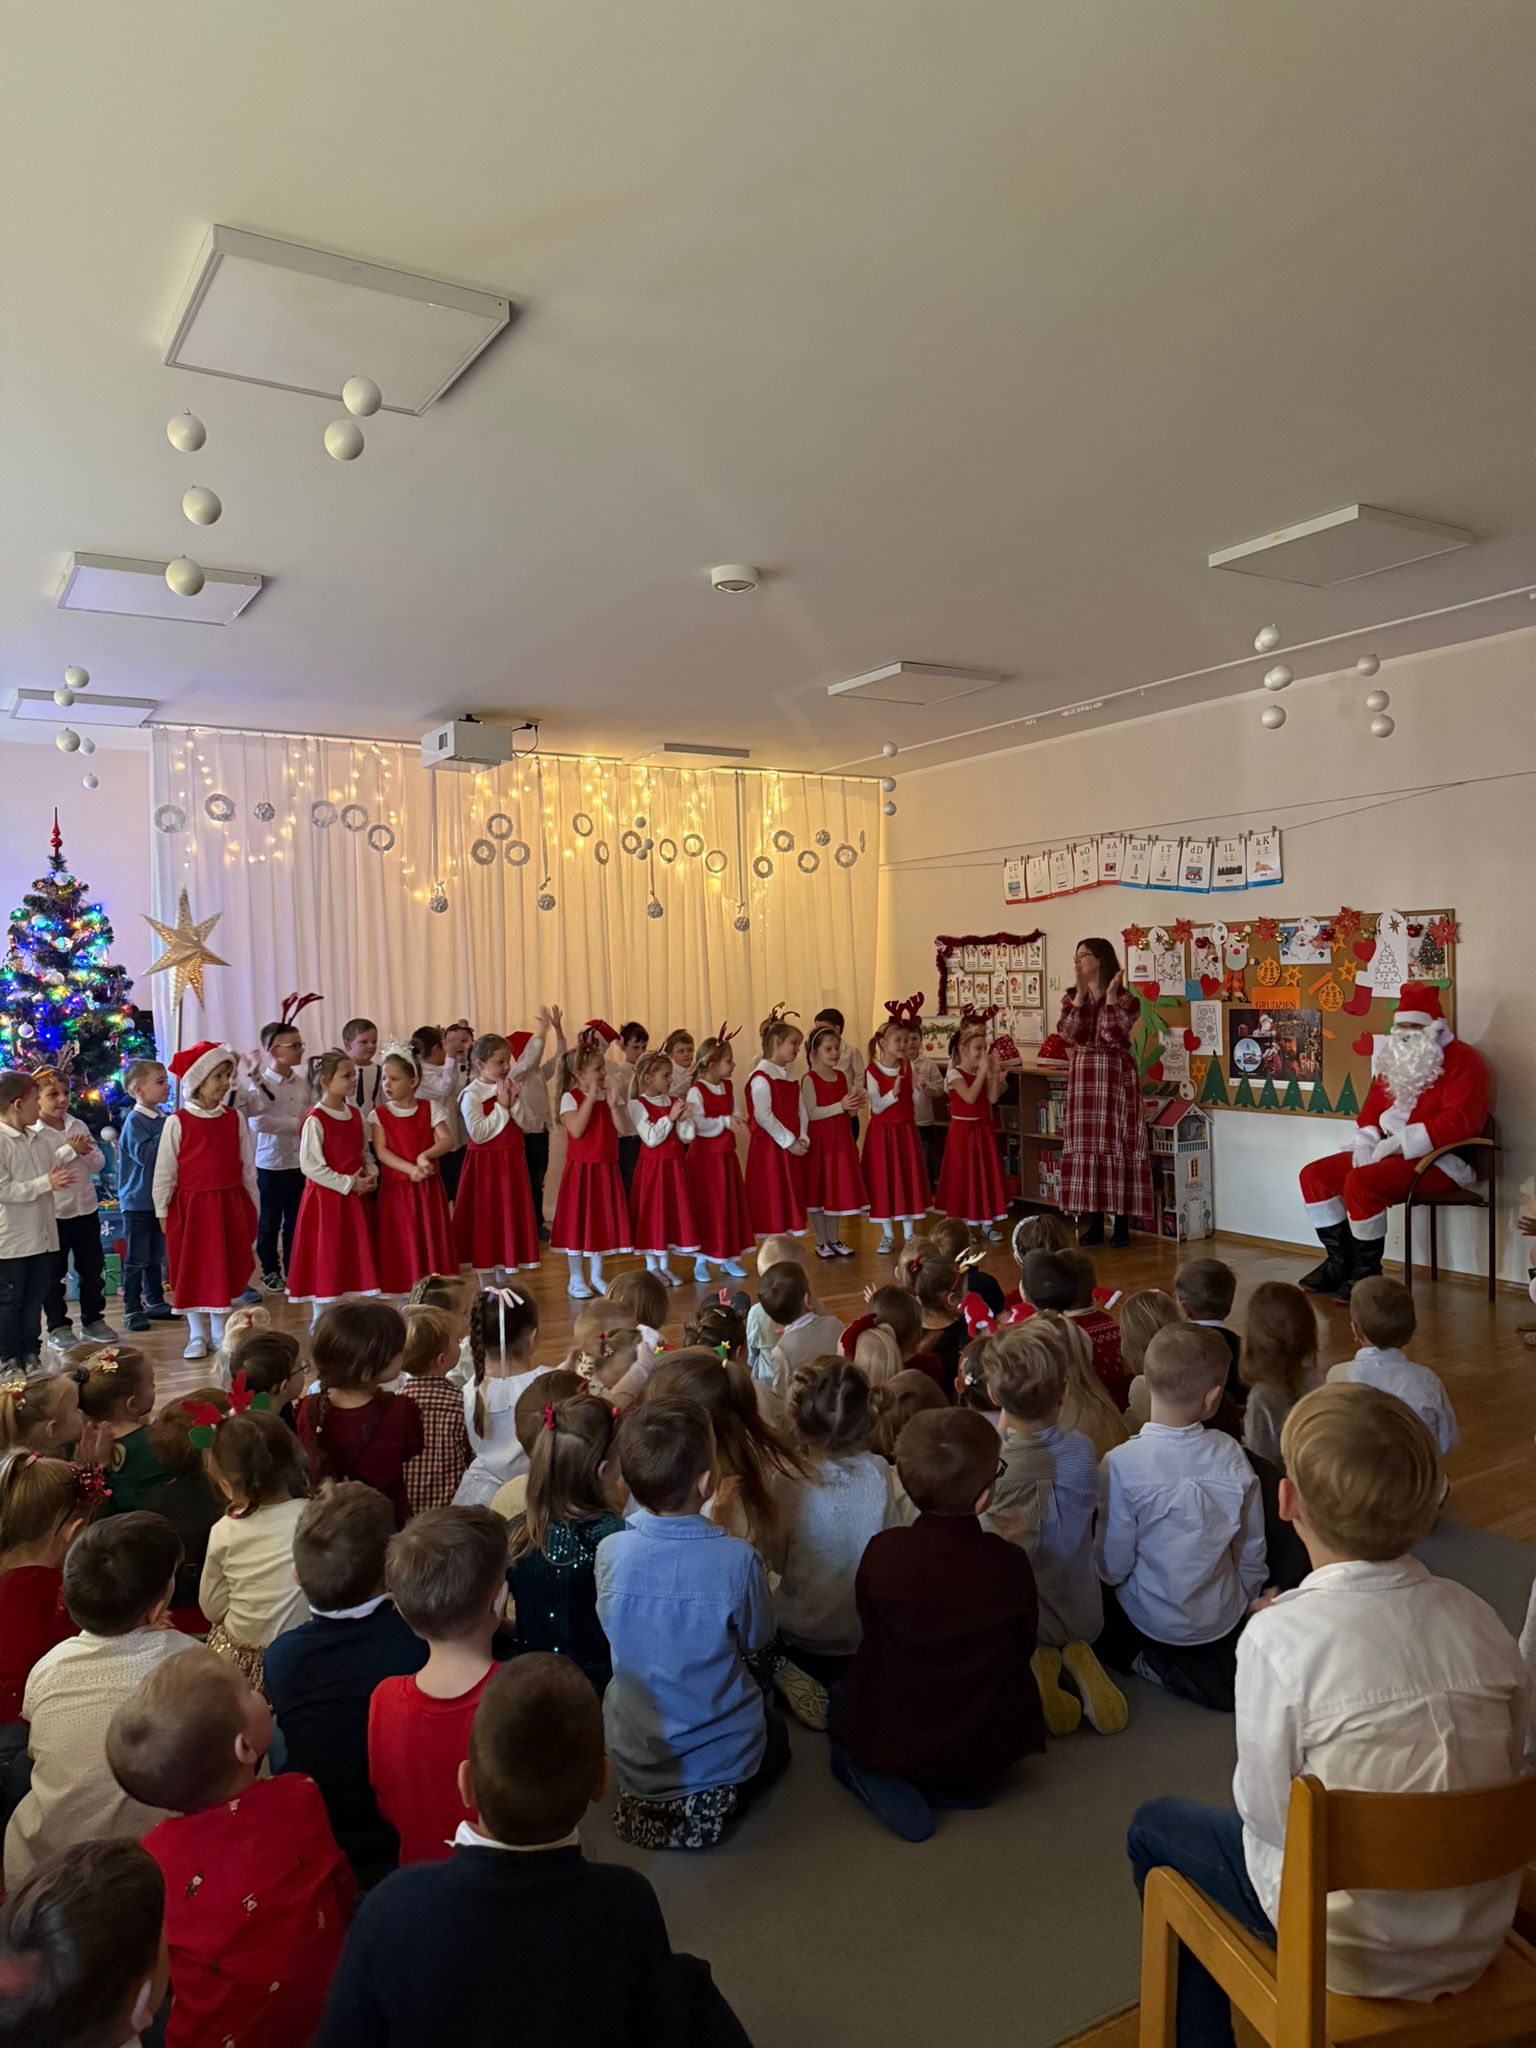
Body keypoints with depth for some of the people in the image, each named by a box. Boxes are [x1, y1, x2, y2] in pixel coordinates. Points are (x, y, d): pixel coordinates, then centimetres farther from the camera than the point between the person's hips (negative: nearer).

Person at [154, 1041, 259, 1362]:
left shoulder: (235, 1119, 1)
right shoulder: (177, 1122, -8)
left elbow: (248, 1167, 7)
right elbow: (164, 1170, -3)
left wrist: (251, 1207, 9)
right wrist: (162, 1211, -2)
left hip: (230, 1205, 3)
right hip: (191, 1205, -3)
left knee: (226, 1270, 10)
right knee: (193, 1273, 7)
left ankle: (221, 1334, 24)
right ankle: (197, 1336, 20)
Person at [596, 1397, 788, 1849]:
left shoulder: (611, 1554, -20)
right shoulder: (736, 1560, -27)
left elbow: (613, 1631, 0)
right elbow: (757, 1640, -7)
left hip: (632, 1757, 3)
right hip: (724, 1758, -3)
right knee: (776, 1736, 31)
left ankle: (647, 1803, 16)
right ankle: (718, 1803, 12)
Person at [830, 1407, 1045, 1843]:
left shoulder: (882, 1551, -19)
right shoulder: (1010, 1563, -20)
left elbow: (869, 1629, -1)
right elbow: (1023, 1648, -4)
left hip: (883, 1744, 1)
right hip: (982, 1758, -1)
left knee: (839, 1696, 30)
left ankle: (873, 1776, 6)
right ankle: (963, 1787, 11)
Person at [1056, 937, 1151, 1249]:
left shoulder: (1125, 998, -4)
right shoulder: (1072, 997, 9)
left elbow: (1113, 1037, -19)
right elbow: (1069, 1034, -8)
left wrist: (1110, 996, -15)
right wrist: (1080, 995, -9)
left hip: (1115, 1077, -4)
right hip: (1082, 1078, 5)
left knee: (1116, 1145, -3)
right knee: (1086, 1147, 4)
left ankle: (1121, 1225, 4)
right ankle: (1094, 1224, 12)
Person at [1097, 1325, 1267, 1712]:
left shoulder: (1122, 1465, -27)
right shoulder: (1231, 1455, -16)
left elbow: (1113, 1566, -17)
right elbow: (1252, 1549, -3)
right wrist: (1246, 1601, 17)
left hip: (1152, 1622, -4)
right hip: (1223, 1619, 4)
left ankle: (1148, 1665, 2)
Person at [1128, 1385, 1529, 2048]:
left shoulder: (1278, 1637, -26)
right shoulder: (1480, 1619, -11)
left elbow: (1266, 1813, -15)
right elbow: (1507, 1775, 1)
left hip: (1355, 1955, -5)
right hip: (1479, 1937, 5)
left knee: (1155, 1827, 19)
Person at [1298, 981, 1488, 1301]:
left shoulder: (1461, 1060, -11)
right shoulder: (1394, 1059, 16)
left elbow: (1458, 1122, -23)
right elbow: (1372, 1107, 20)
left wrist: (1400, 1141, -25)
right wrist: (1367, 1142, -2)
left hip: (1440, 1160, -9)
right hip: (1389, 1152, 9)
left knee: (1361, 1183, -32)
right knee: (1315, 1174, 0)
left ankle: (1367, 1272, -15)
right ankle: (1340, 1263, 5)